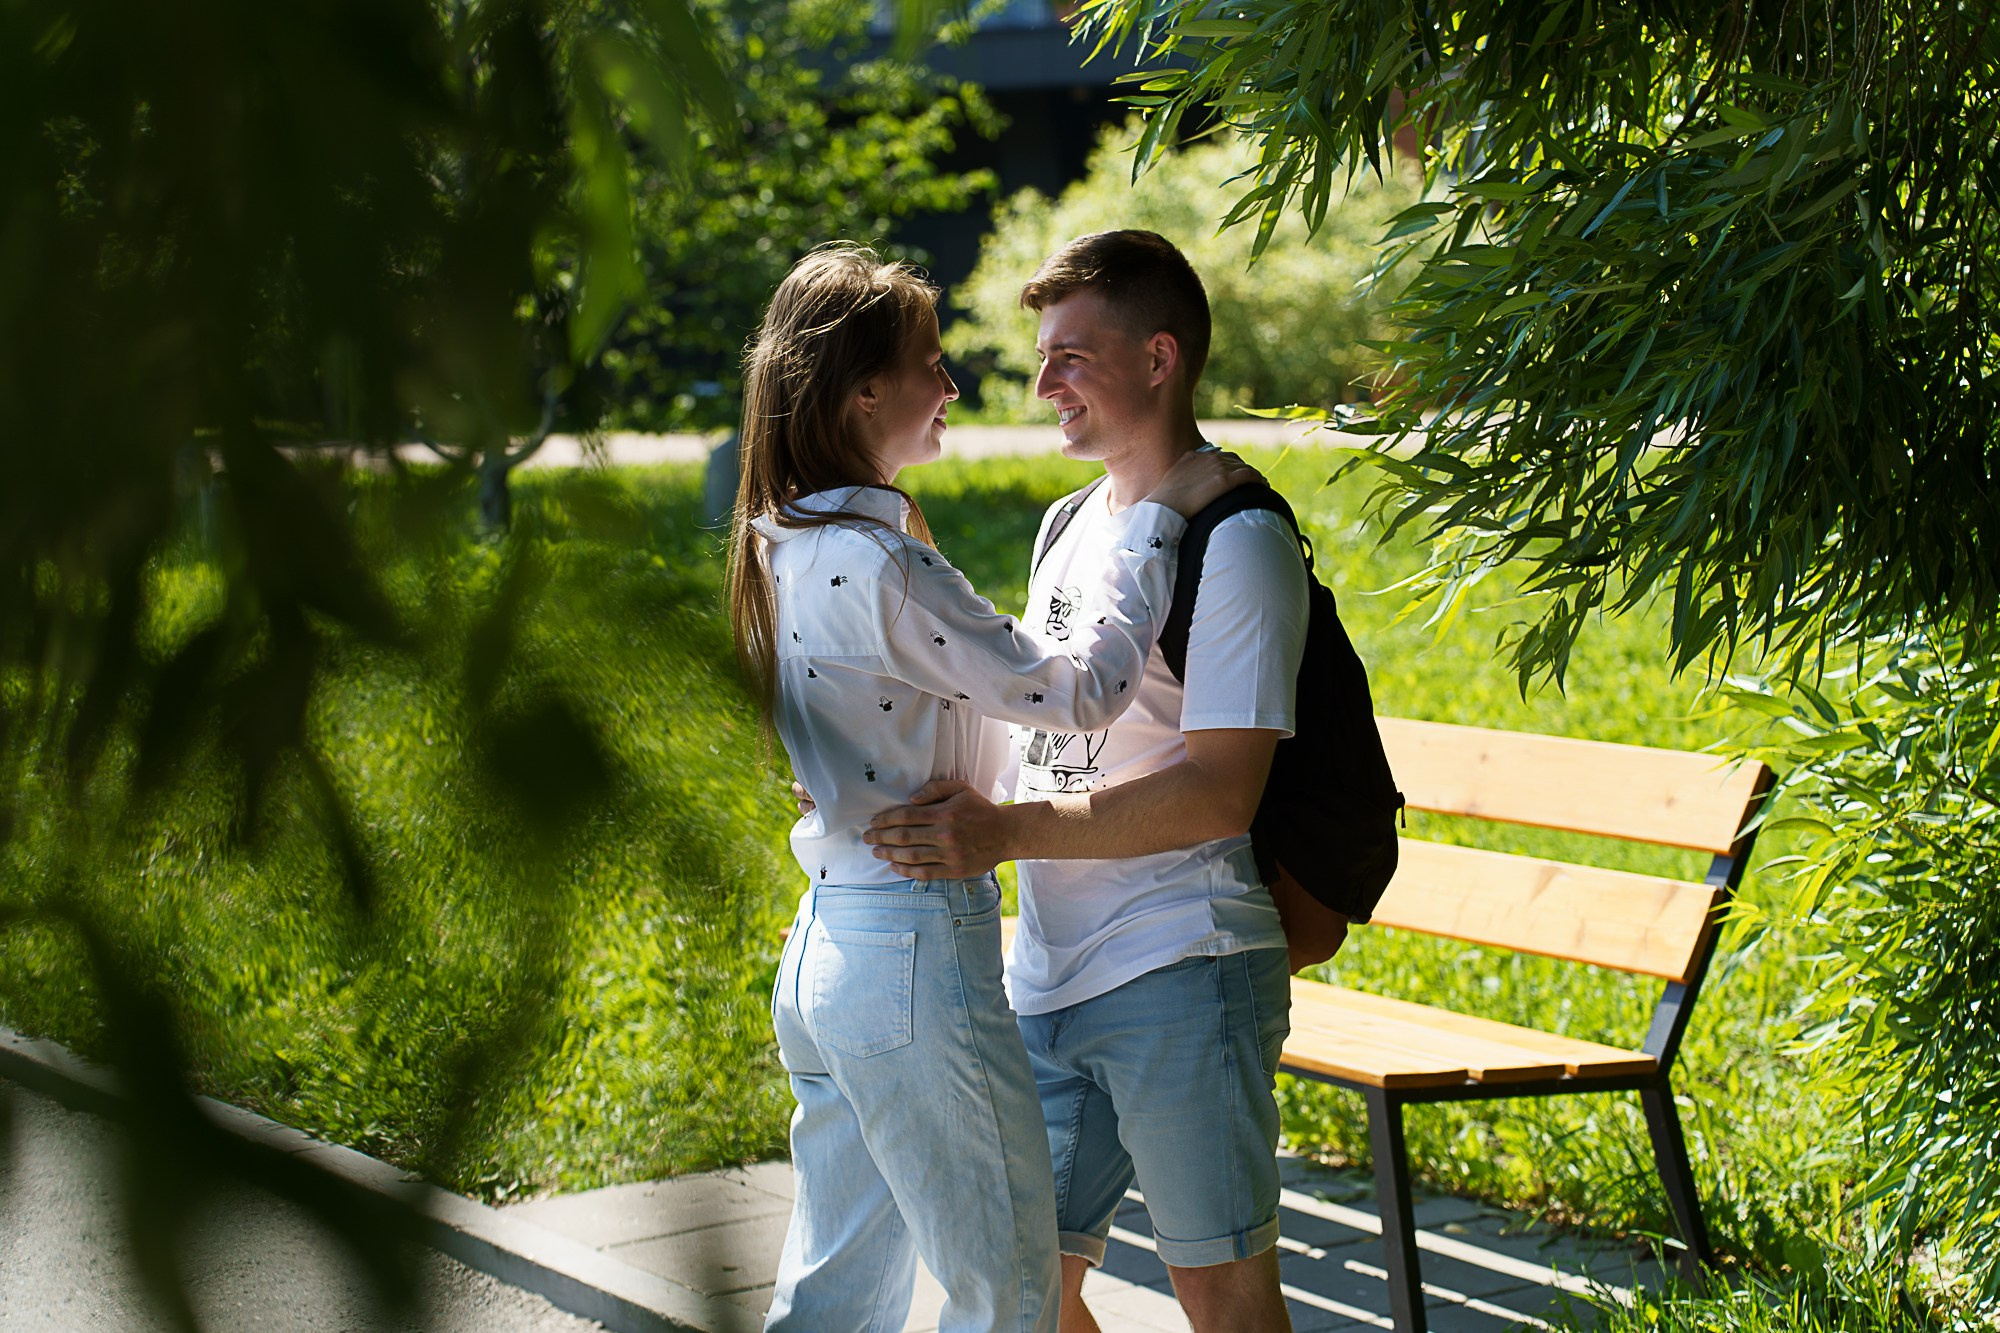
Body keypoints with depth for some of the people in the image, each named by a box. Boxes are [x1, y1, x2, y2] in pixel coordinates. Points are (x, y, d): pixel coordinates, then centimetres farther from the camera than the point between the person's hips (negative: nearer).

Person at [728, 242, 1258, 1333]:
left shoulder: (787, 548, 9)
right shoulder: (876, 566, -20)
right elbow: (1079, 687, -17)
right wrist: (1157, 519, -8)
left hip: (825, 945, 9)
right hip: (916, 954, -9)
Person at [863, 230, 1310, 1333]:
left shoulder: (1237, 541, -10)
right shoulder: (1068, 526, 17)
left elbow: (1221, 791, -18)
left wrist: (1006, 832, -23)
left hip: (1180, 977, -8)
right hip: (1047, 977, 8)